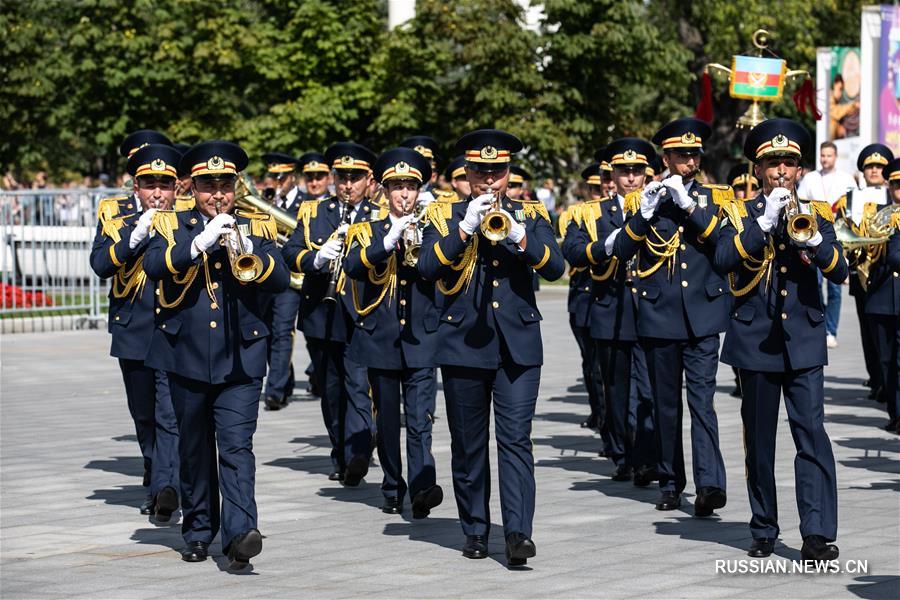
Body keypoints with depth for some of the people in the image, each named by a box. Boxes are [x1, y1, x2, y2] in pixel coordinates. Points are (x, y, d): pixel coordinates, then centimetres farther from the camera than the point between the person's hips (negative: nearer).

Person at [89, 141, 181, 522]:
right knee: (144, 417, 15)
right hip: (133, 331, 3)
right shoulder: (114, 213, 3)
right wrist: (137, 234, -19)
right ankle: (156, 482, 30)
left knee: (170, 415, -15)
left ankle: (166, 487, -20)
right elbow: (100, 264, -9)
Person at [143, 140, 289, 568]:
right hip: (186, 356, 1)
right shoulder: (172, 226, 6)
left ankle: (240, 533, -22)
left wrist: (247, 252, -22)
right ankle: (198, 532, 22)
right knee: (195, 449, 10)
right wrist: (201, 242, -26)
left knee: (237, 446, -13)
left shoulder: (256, 227, 7)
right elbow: (153, 267, -14)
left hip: (240, 359, -1)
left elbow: (281, 280, -5)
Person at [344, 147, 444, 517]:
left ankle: (422, 489, -22)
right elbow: (353, 266, -13)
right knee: (387, 422, 8)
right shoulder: (368, 231, 7)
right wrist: (389, 241, -26)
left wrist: (421, 242, -16)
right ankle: (393, 491, 18)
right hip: (381, 340, 1)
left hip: (420, 340, -1)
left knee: (420, 421, -12)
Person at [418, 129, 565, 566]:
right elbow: (427, 267, -9)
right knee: (468, 445, 6)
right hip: (462, 345, 0)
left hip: (518, 345, 0)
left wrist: (519, 236, -18)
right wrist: (465, 228, -17)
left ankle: (518, 532, -14)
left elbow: (555, 267, -4)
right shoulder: (445, 216, 6)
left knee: (515, 439, -9)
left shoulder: (530, 216, 9)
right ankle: (475, 530, 17)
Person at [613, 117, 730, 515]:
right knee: (665, 404, 7)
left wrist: (689, 205, -15)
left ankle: (710, 483, -18)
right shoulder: (647, 200, 7)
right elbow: (620, 252, -2)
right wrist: (645, 213, -16)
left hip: (702, 316, -1)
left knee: (701, 399, -11)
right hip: (660, 317, 1)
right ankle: (670, 482, 16)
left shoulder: (713, 199, 7)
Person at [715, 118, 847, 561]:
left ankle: (818, 534, -14)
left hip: (804, 339, 0)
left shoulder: (816, 213, 8)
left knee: (812, 434, -11)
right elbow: (722, 259, -14)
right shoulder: (742, 213, 4)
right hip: (756, 340, 0)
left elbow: (839, 272, -3)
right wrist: (765, 222, -21)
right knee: (759, 441, 7)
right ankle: (763, 531, 19)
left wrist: (814, 238, -21)